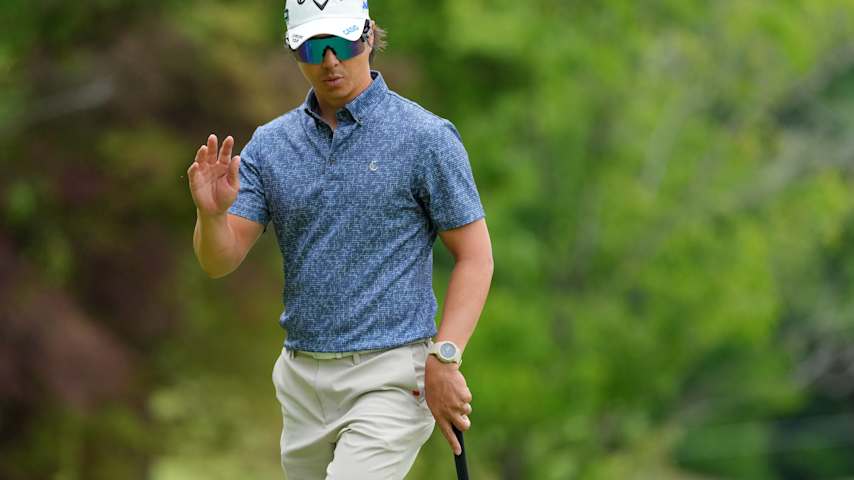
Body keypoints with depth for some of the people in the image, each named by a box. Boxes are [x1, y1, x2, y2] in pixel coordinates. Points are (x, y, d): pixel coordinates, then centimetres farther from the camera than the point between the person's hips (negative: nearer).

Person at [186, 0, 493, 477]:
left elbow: (475, 256, -5)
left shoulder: (426, 137, -5)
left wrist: (444, 357, -16)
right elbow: (220, 261, 4)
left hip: (389, 378, -6)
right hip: (301, 380, 6)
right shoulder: (270, 144, 8)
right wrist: (212, 215, -19)